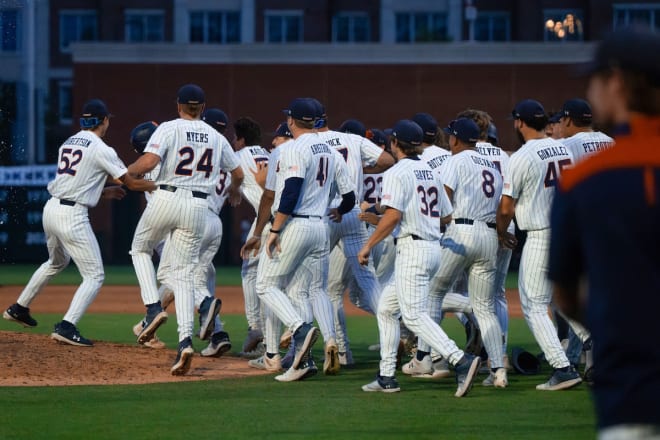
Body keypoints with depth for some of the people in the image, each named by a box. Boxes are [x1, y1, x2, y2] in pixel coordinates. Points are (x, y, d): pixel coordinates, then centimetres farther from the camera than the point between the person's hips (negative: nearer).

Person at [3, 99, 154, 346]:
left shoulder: (68, 143, 15)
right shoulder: (101, 150, -8)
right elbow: (132, 183, -6)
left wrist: (104, 192, 24)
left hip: (51, 208, 8)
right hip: (72, 215, -8)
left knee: (57, 262, 33)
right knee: (94, 275, -3)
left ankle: (19, 308, 41)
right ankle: (67, 326, -18)